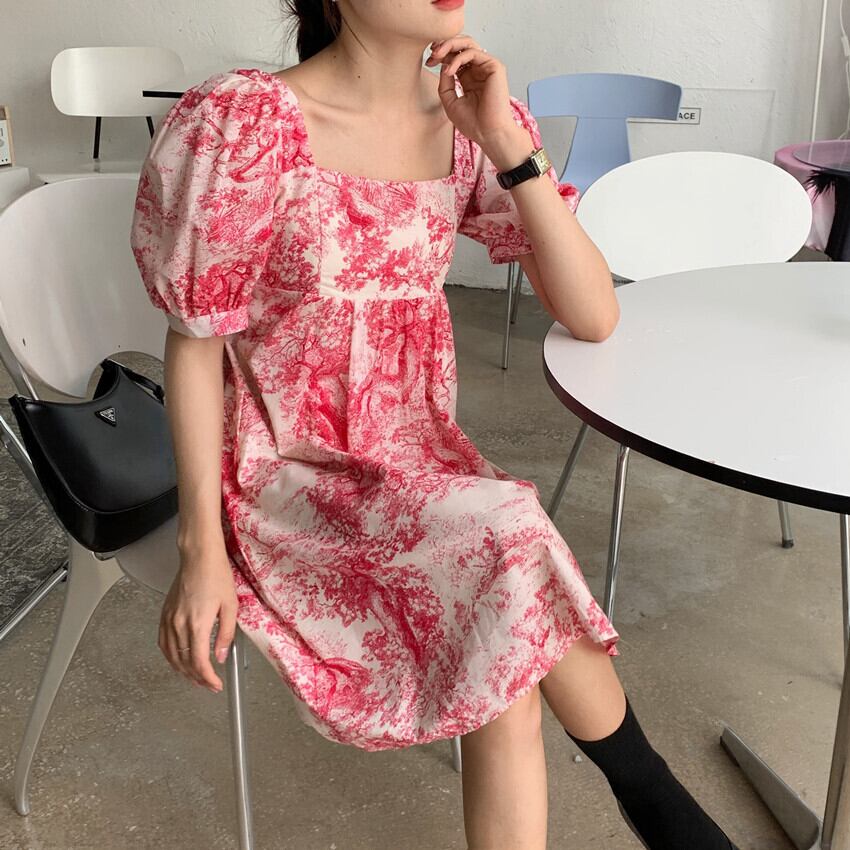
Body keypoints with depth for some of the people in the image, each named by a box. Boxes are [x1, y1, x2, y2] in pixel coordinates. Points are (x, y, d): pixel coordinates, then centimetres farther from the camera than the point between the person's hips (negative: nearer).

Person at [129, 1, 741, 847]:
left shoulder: (469, 118, -3)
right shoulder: (245, 121, -16)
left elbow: (593, 317, -7)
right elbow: (195, 342, -9)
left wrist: (505, 141, -17)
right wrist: (201, 549, -10)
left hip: (414, 452, 4)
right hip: (281, 468, -4)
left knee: (506, 652, -24)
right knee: (509, 548, -27)